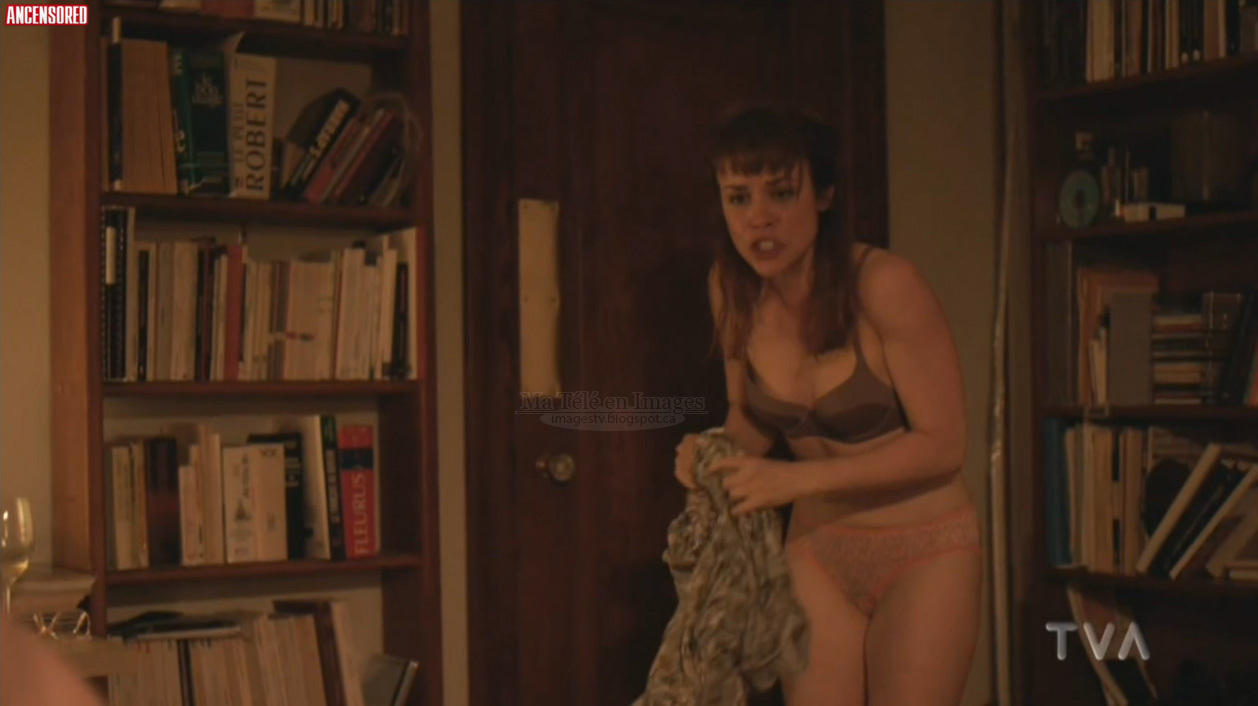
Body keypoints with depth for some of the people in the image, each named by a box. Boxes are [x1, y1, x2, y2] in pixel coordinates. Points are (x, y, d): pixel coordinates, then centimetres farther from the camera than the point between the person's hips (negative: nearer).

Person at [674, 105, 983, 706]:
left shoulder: (884, 284, -23)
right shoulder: (731, 288, -6)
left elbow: (942, 445, -20)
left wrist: (795, 479, -25)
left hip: (922, 549, -4)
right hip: (817, 545, 5)